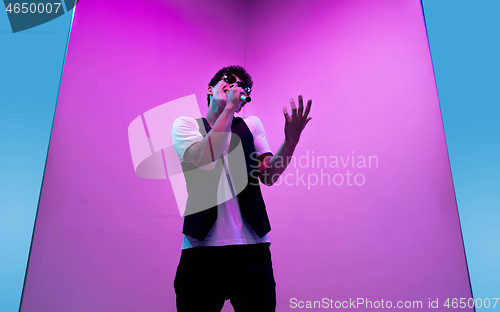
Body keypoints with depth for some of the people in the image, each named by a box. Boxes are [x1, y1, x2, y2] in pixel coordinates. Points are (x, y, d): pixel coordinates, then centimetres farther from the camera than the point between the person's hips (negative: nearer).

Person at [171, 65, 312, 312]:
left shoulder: (252, 125, 13)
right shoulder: (185, 124, 6)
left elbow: (268, 176, 2)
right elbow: (204, 158, -16)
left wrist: (291, 140, -14)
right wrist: (229, 107, -12)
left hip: (252, 245, 2)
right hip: (202, 247, -2)